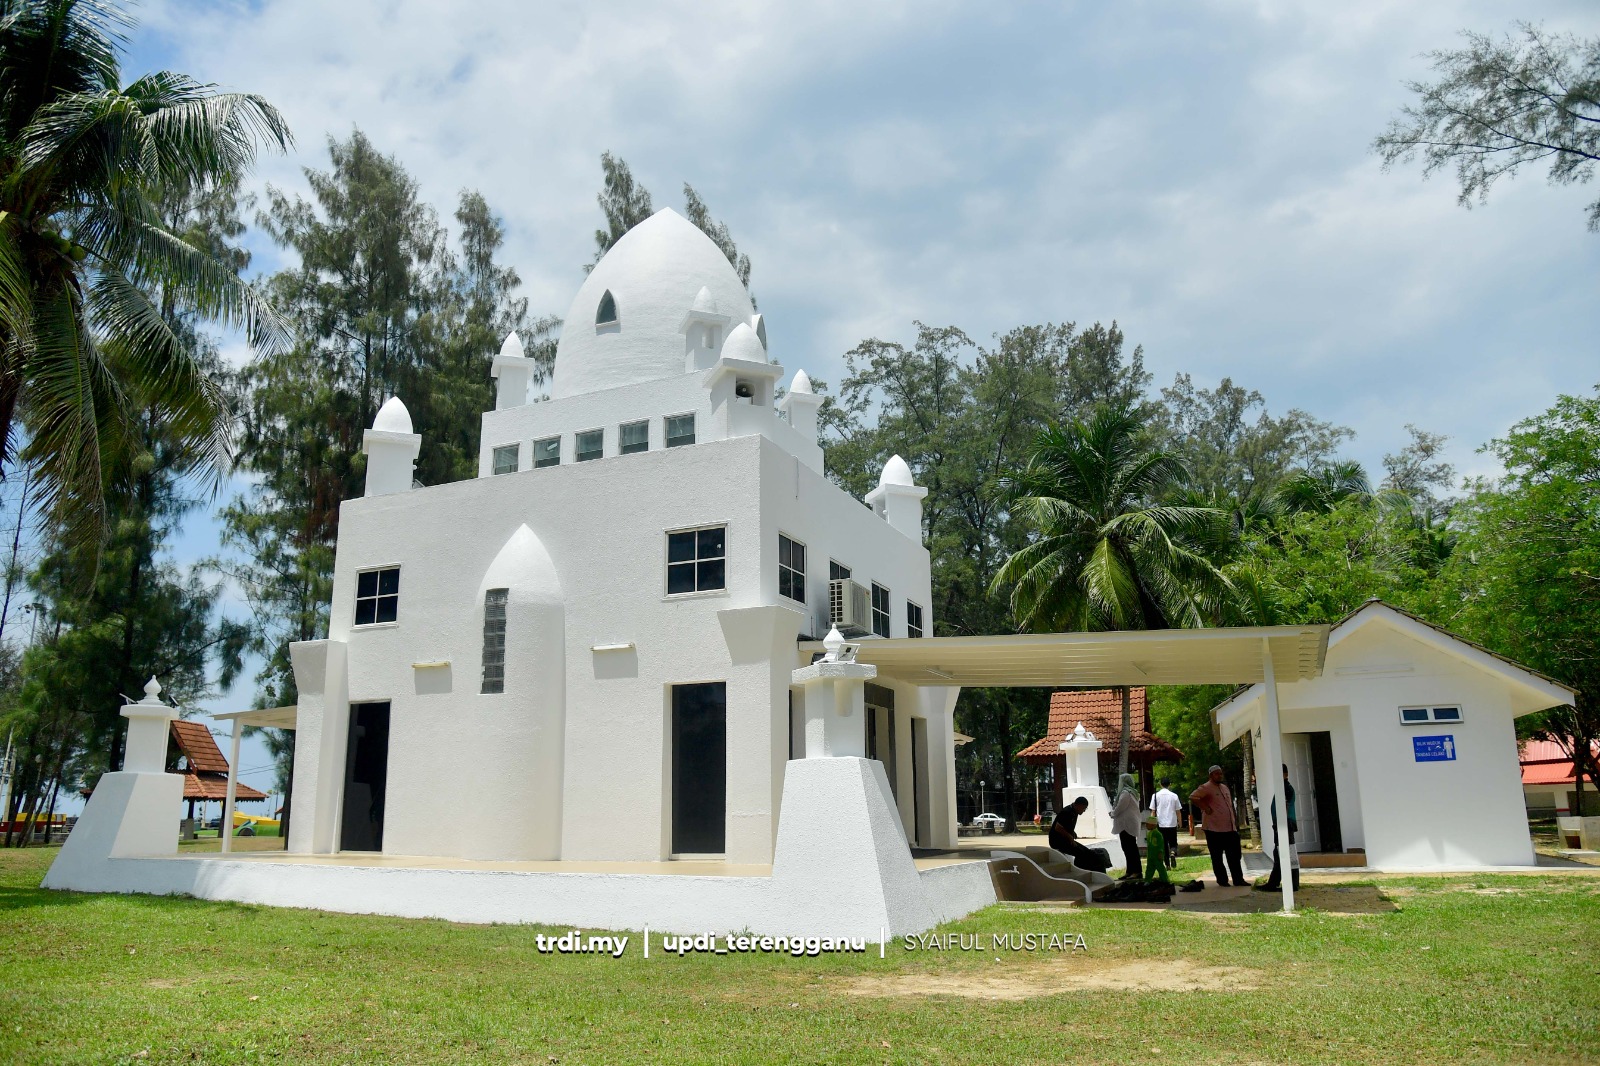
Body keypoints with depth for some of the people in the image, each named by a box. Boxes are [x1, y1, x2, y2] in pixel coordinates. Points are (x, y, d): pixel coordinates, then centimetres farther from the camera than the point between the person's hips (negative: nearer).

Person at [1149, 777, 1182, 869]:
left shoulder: (1156, 796, -1)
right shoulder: (1174, 796, -1)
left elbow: (1153, 811, -1)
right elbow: (1178, 811, 3)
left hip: (1161, 824, 0)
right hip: (1172, 824, 0)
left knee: (1164, 844, 9)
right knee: (1173, 843, 10)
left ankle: (1167, 865, 7)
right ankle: (1173, 854, -20)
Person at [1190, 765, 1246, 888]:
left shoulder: (1225, 788, 18)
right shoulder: (1206, 788, -8)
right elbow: (1192, 797, -22)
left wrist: (1235, 823, 20)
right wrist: (1205, 808, -19)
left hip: (1230, 828, 7)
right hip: (1214, 828, -7)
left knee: (1235, 856, 8)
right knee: (1217, 857, 2)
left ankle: (1238, 880, 14)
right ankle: (1222, 881, 10)